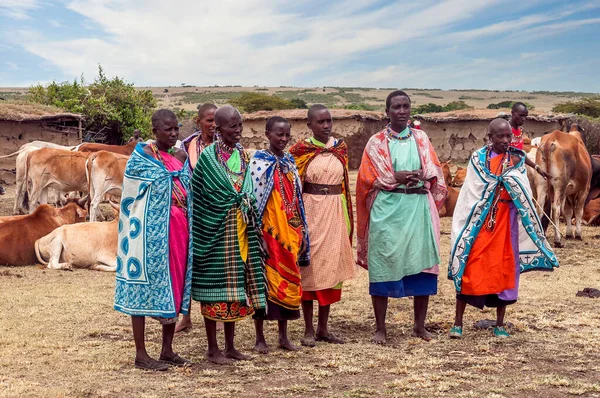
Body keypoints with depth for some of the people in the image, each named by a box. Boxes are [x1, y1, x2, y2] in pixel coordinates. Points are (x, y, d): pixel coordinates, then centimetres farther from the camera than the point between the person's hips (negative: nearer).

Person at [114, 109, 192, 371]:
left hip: (178, 230, 7)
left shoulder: (178, 156, 15)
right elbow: (161, 182, -14)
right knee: (146, 282, -2)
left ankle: (167, 349, 19)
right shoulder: (141, 157, -4)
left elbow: (189, 191, 15)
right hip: (151, 231, -7)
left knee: (174, 285, 9)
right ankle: (141, 354, 4)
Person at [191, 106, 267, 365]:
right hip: (215, 227, -6)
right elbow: (198, 194, -9)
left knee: (235, 285, 10)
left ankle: (230, 346, 20)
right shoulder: (208, 156, -9)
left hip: (240, 228, 7)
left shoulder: (242, 154, 10)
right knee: (214, 286, -1)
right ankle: (213, 348, 9)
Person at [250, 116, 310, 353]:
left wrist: (302, 232, 12)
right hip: (268, 232, -6)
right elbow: (254, 198, -10)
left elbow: (297, 197, 14)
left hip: (290, 232, 6)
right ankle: (260, 338, 10)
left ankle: (284, 336, 19)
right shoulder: (259, 161, -7)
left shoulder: (290, 162, 11)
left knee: (288, 280, 9)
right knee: (265, 280, 1)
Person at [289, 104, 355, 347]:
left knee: (332, 267, 8)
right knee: (310, 267, 1)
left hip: (336, 211, 4)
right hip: (311, 210, -4)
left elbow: (344, 184, 13)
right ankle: (309, 330, 10)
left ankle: (323, 328, 18)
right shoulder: (301, 150, -4)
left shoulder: (340, 148, 8)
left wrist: (347, 218, 11)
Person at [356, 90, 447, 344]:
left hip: (419, 208, 2)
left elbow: (434, 172, 6)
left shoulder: (421, 138, 13)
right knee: (383, 266, -2)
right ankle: (380, 329, 7)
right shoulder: (377, 142, 5)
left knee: (423, 265, 1)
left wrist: (419, 176, -14)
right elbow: (368, 179, -2)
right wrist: (398, 177, -12)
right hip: (387, 209, -2)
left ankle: (420, 325, 14)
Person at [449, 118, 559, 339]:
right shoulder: (478, 158, 1)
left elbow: (525, 194, 1)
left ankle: (500, 324, 15)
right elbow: (470, 194, -3)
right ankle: (458, 322, 6)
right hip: (480, 220, -2)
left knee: (504, 269, 5)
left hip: (507, 220, 2)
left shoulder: (517, 159, 5)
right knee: (470, 269, -3)